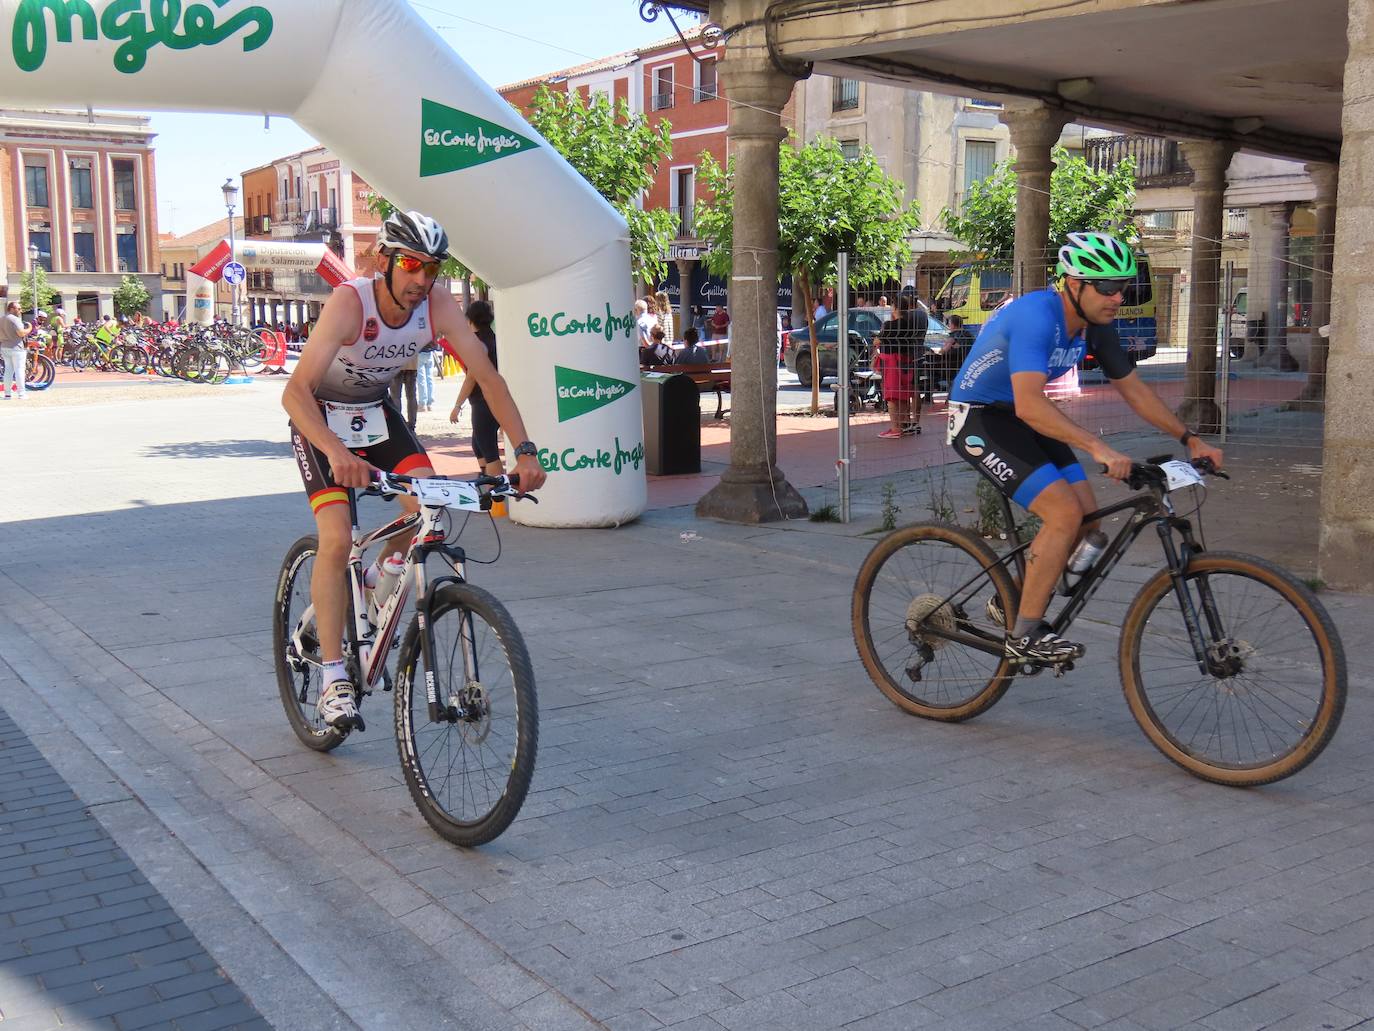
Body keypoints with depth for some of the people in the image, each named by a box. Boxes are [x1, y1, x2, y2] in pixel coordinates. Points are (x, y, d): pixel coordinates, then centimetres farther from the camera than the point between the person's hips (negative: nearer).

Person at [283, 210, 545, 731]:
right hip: (321, 418, -4)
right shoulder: (349, 301, -32)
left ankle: (378, 578, 14)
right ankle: (333, 678, -10)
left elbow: (487, 375, -19)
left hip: (376, 411, 4)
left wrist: (525, 451, -30)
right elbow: (295, 392, -40)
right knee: (337, 538, -19)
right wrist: (337, 452, -57)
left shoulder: (439, 306, -19)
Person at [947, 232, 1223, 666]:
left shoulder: (1095, 325, -2)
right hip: (978, 419, -9)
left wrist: (1189, 438, 3)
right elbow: (1030, 405, -40)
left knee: (1087, 517, 2)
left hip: (1019, 416, 9)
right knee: (1064, 513, -20)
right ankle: (1024, 636, -9)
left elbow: (1134, 389, 9)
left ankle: (1010, 603, 19)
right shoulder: (1037, 316, -29)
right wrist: (1097, 447, -47)